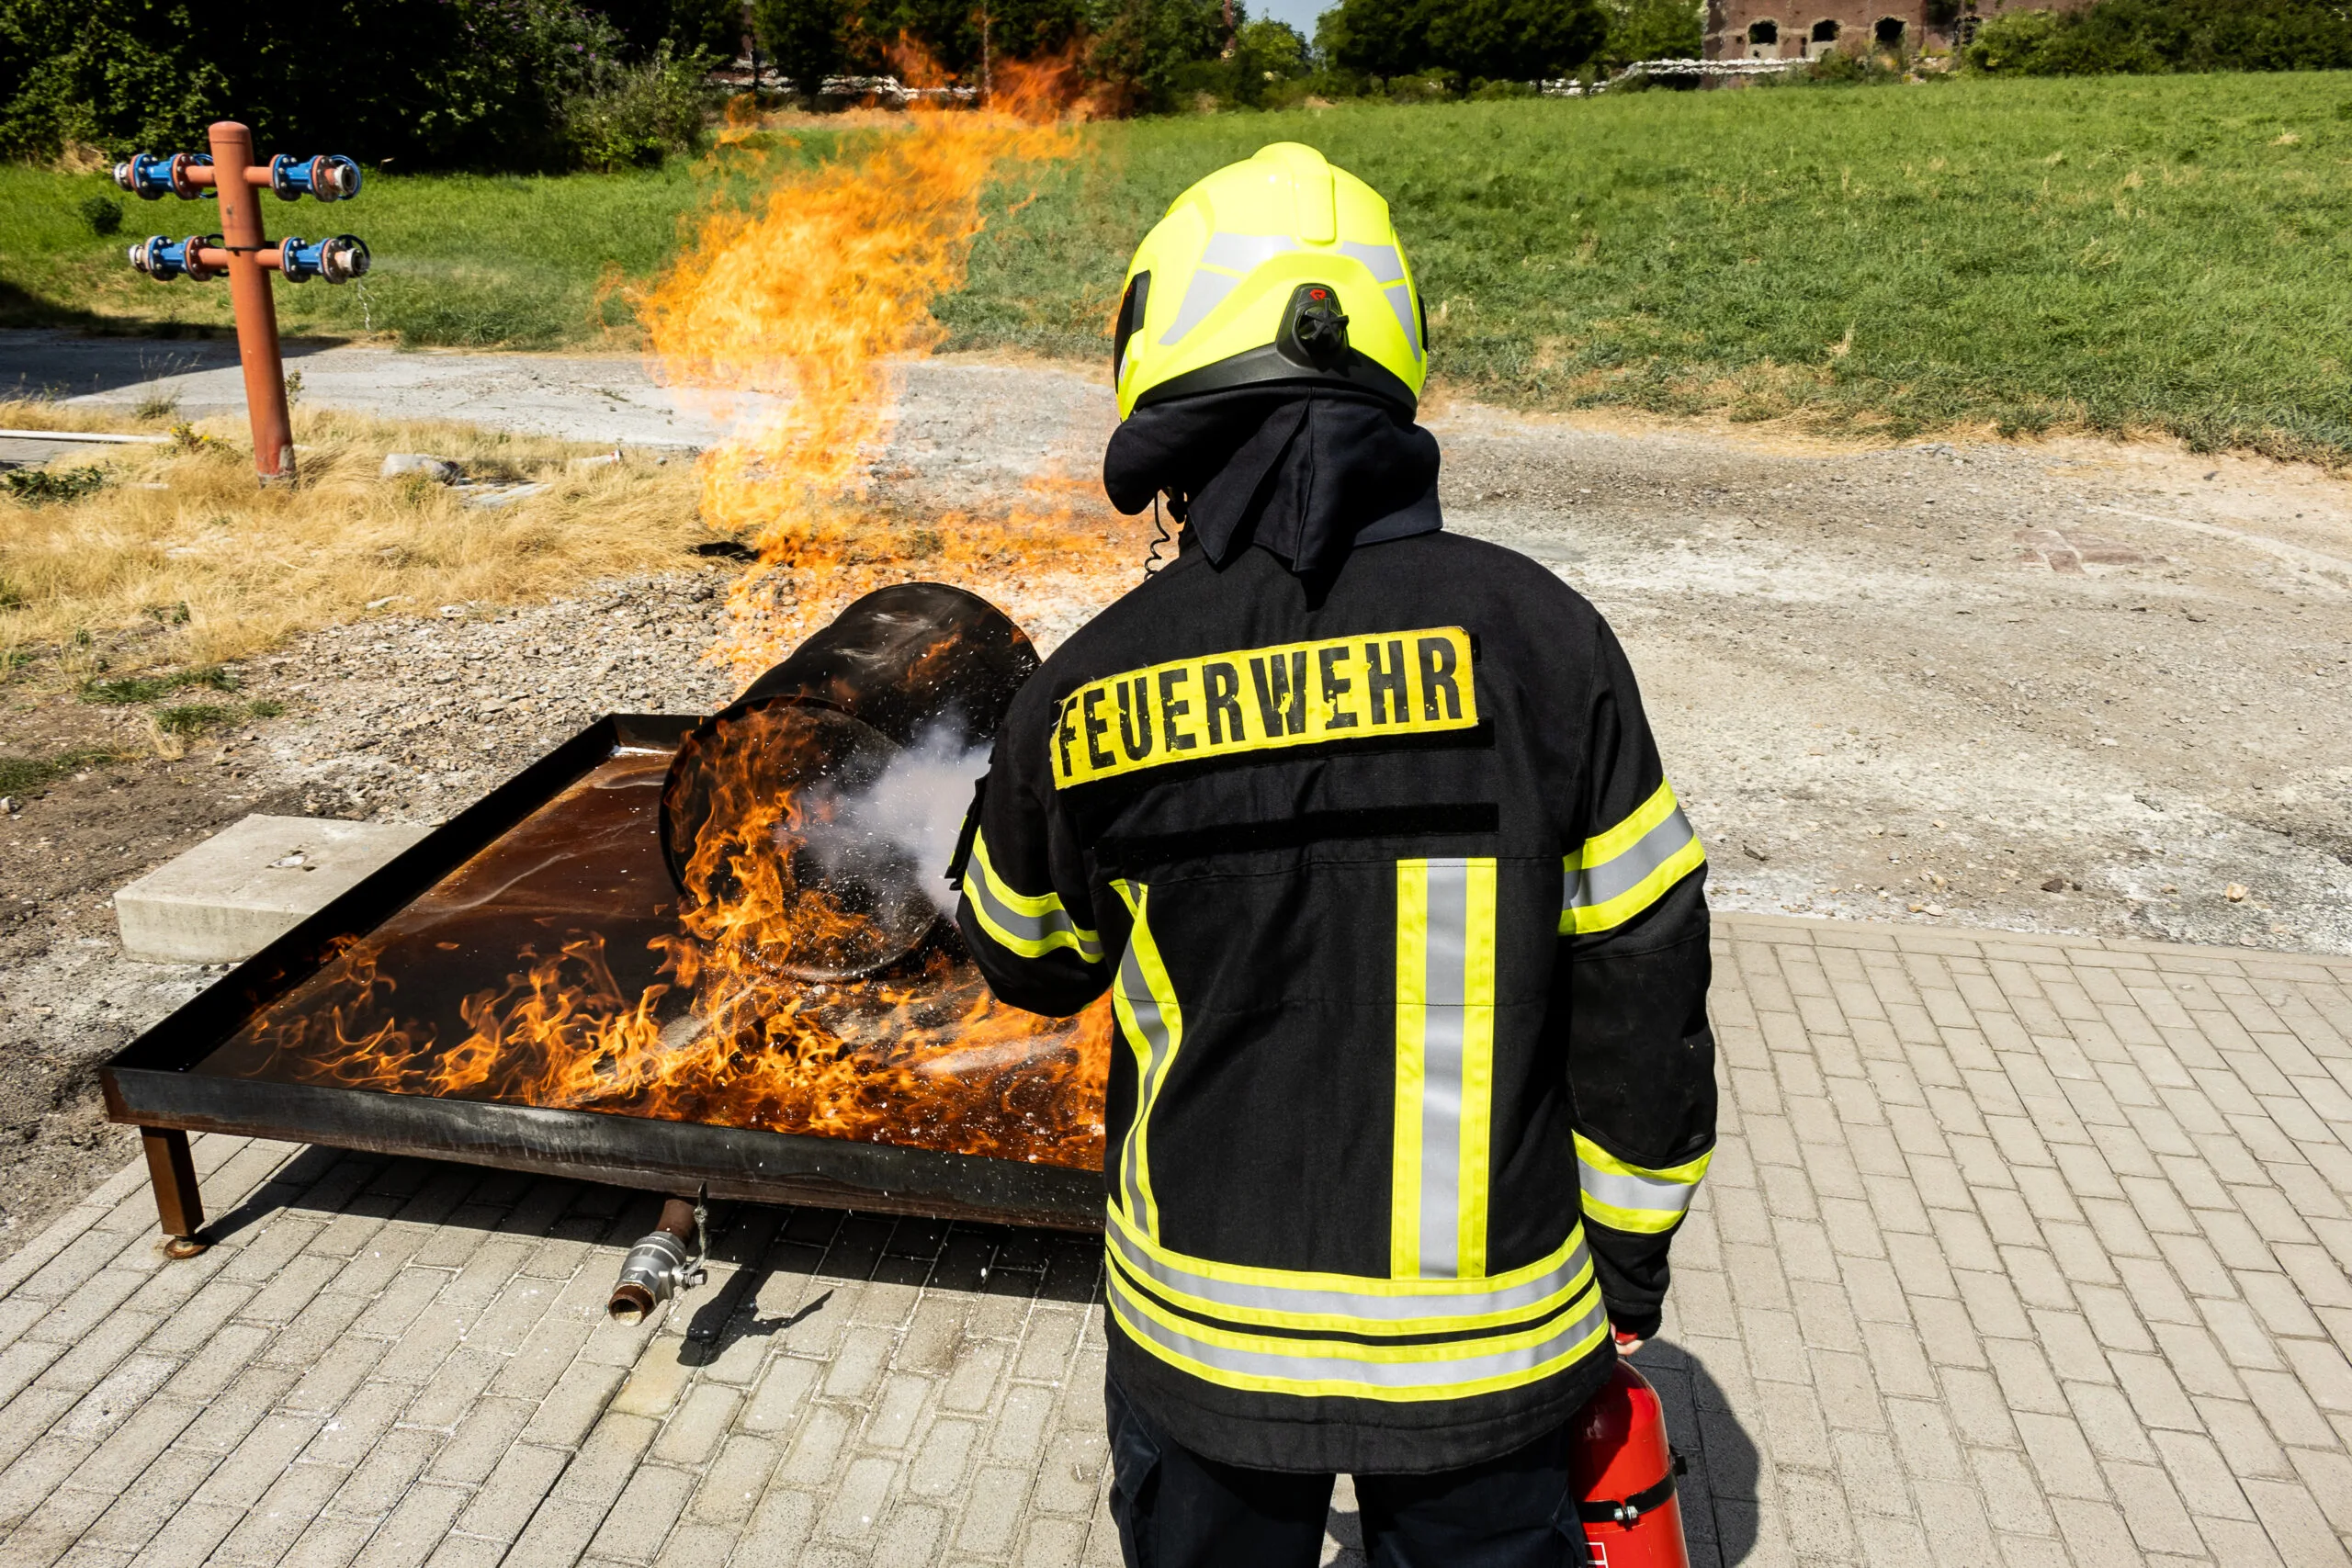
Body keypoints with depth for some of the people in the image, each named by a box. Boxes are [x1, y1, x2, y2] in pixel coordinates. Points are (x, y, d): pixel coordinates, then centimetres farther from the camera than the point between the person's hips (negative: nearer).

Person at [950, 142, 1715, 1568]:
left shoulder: (1087, 697, -14)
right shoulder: (1537, 633, -16)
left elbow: (1032, 962, 5)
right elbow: (1641, 986, -8)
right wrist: (1629, 1260, 7)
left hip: (1201, 1326, 1)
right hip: (1485, 1341, 0)